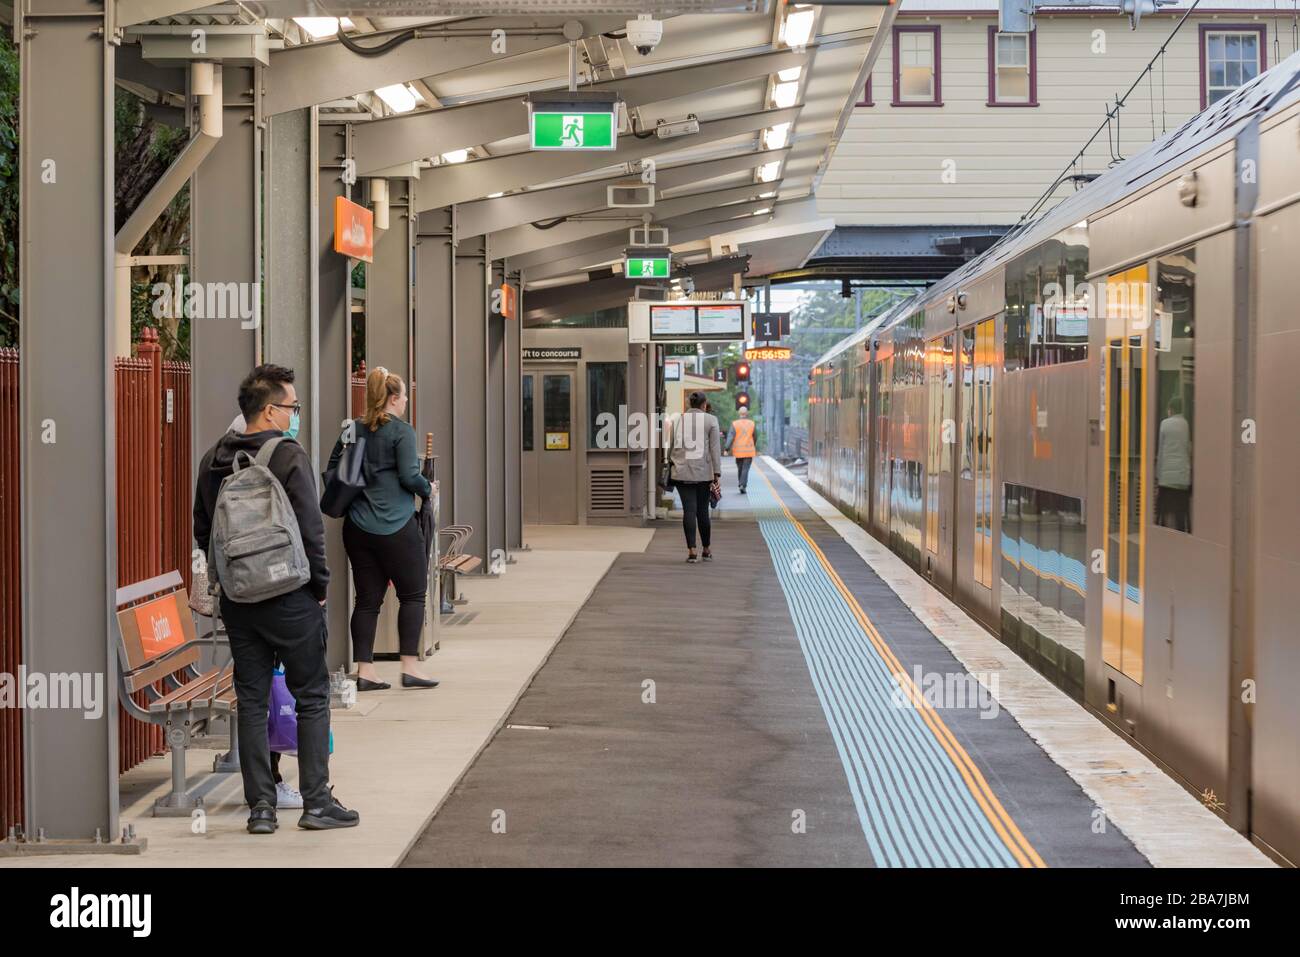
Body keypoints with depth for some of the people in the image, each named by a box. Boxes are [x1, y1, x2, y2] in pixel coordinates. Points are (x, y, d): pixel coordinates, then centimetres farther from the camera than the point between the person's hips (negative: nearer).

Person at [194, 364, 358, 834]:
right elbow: (311, 531, -13)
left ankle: (260, 807, 10)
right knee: (312, 698, 5)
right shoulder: (289, 457, -12)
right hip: (290, 598, -5)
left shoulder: (213, 460, 7)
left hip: (237, 601, 5)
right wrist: (320, 586, -2)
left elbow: (202, 531, 13)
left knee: (251, 701, 9)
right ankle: (316, 802, 6)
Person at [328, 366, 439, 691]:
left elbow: (333, 468, 13)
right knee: (412, 594, 6)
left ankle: (365, 670, 7)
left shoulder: (352, 430, 8)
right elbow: (409, 476, -14)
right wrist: (428, 489, 5)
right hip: (395, 527, -6)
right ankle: (410, 667, 5)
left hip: (358, 527, 6)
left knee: (367, 598, 9)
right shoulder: (401, 431, -9)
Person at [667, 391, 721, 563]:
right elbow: (715, 447, -5)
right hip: (703, 472, -1)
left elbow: (671, 447, 10)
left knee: (689, 510, -2)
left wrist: (671, 465, 24)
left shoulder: (678, 420, 7)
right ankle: (707, 550, 20)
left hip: (682, 472, 1)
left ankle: (691, 551, -11)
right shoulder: (710, 420, 0)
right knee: (703, 510, 10)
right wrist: (717, 472, -5)